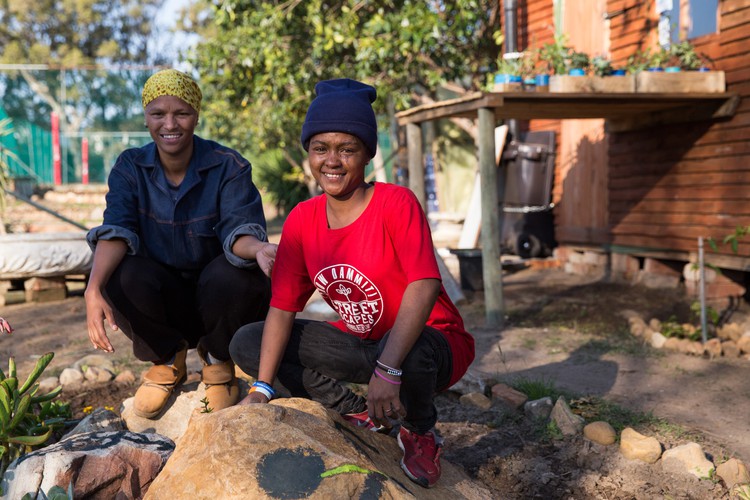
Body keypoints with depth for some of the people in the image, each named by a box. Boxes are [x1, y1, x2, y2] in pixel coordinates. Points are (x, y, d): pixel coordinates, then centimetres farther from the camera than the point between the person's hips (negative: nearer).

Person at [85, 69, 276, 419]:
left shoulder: (228, 166, -12)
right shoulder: (130, 168, -6)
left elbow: (239, 229, -24)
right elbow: (116, 230, -19)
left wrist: (258, 249, -50)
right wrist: (94, 288, -39)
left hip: (215, 296, -1)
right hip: (159, 297, 2)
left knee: (239, 275, -35)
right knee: (120, 276, -30)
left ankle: (218, 358, 0)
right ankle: (167, 359, 3)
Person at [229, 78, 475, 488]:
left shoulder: (396, 204, -19)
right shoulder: (301, 220, -3)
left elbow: (424, 286, -31)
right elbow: (282, 308, -5)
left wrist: (387, 370, -41)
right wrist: (261, 389, -14)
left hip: (430, 342, -5)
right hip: (361, 346, 5)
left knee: (413, 353, -42)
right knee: (246, 344, -4)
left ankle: (420, 432, -4)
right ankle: (358, 416, 3)